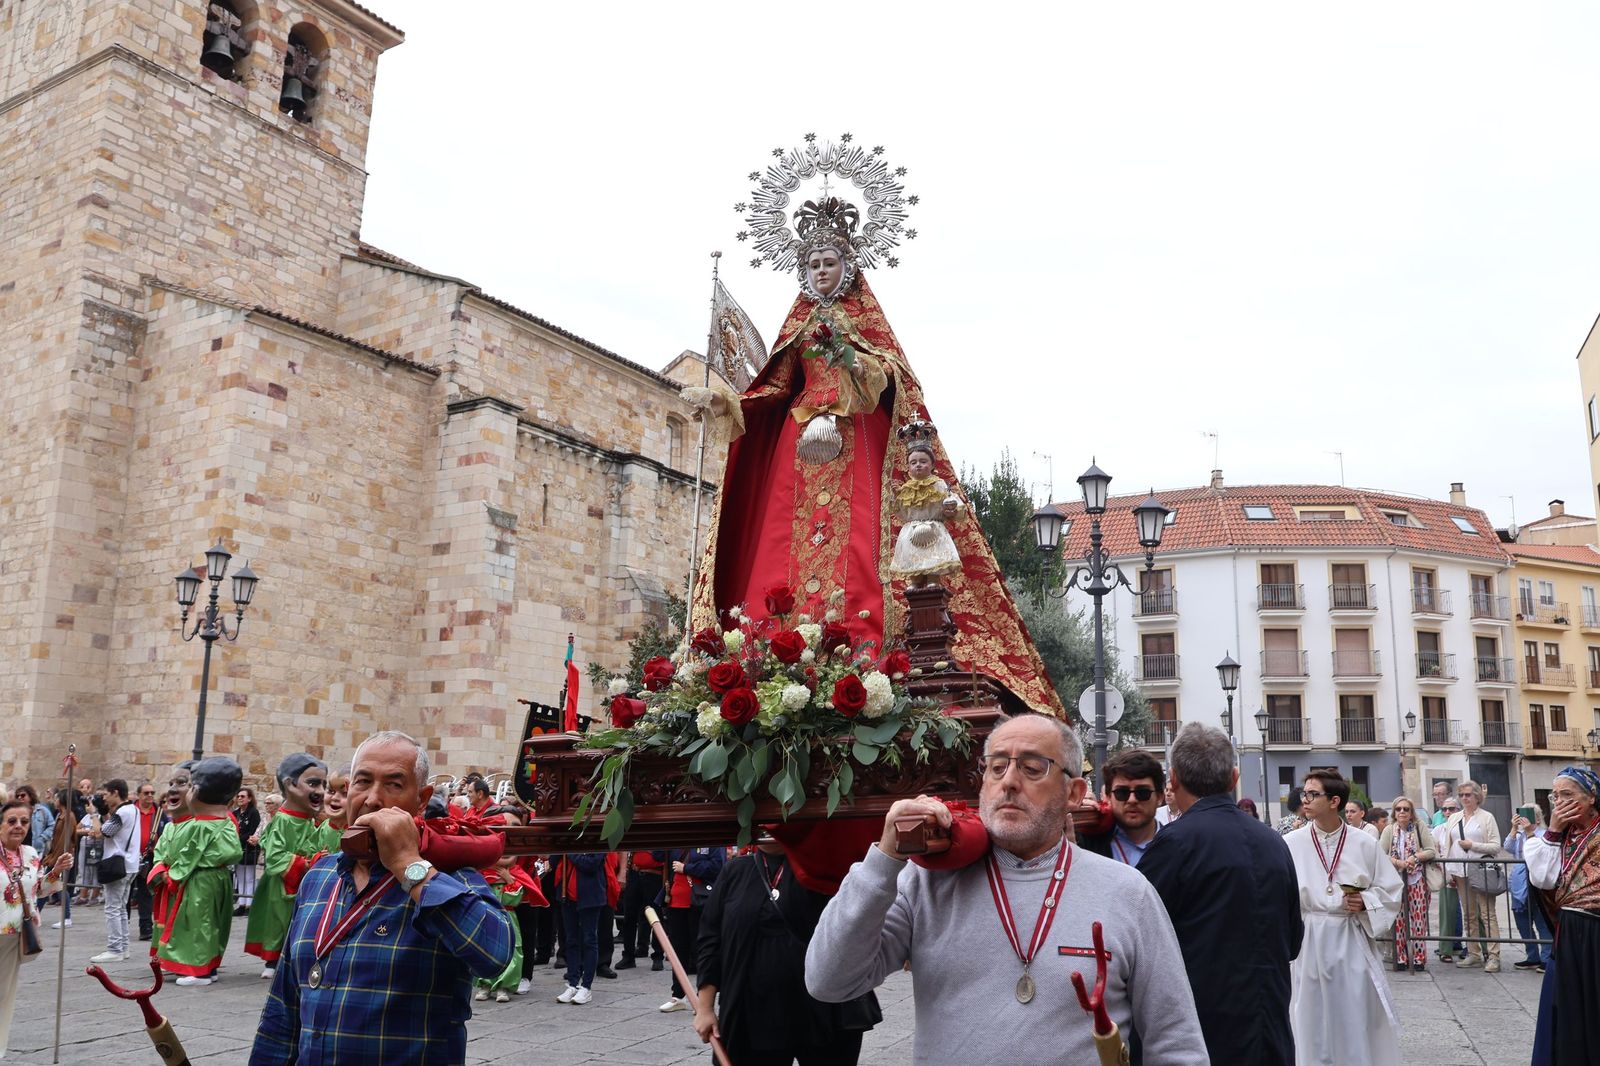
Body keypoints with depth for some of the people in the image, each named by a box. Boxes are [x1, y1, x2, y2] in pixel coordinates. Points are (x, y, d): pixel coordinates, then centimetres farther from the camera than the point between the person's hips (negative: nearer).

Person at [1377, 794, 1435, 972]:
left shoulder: (1419, 829, 3)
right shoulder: (1389, 830, 5)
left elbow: (1431, 851, -1)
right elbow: (1380, 854, -3)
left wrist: (1414, 858, -15)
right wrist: (1398, 862, -17)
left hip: (1416, 879, -1)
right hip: (1395, 880, 1)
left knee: (1418, 918, -1)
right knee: (1398, 919, 3)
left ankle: (1419, 957, 7)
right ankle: (1401, 958, 10)